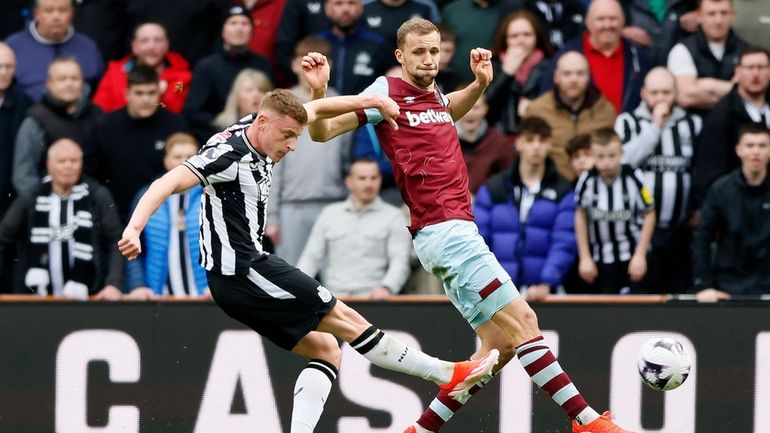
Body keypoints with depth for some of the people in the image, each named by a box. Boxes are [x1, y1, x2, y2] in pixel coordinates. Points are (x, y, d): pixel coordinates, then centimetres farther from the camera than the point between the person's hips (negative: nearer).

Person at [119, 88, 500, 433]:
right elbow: (168, 183, -29)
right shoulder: (228, 154, -20)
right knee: (344, 319, -3)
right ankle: (449, 375, 3)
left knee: (324, 348, 7)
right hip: (243, 271, -10)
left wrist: (368, 101, 10)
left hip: (234, 279, 10)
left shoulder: (258, 131, 8)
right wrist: (134, 228, -43)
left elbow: (314, 109, 21)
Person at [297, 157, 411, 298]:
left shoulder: (393, 216, 9)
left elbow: (400, 262, -1)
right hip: (334, 297, 2)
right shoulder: (329, 214, 17)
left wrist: (386, 287, -22)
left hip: (372, 298, -2)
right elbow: (311, 258, 15)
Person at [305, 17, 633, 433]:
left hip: (457, 230, 9)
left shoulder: (433, 95, 16)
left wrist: (480, 83, 25)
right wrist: (318, 92, -24)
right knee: (521, 322, -11)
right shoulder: (387, 91, -5)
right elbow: (322, 131, -6)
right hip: (444, 229, -9)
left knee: (502, 343, 8)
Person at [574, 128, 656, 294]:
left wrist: (640, 255, -7)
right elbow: (580, 217, 2)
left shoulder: (634, 178, -17)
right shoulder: (587, 181, -13)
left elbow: (649, 215, -6)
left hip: (632, 255, -2)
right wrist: (585, 257, 3)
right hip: (601, 259, 2)